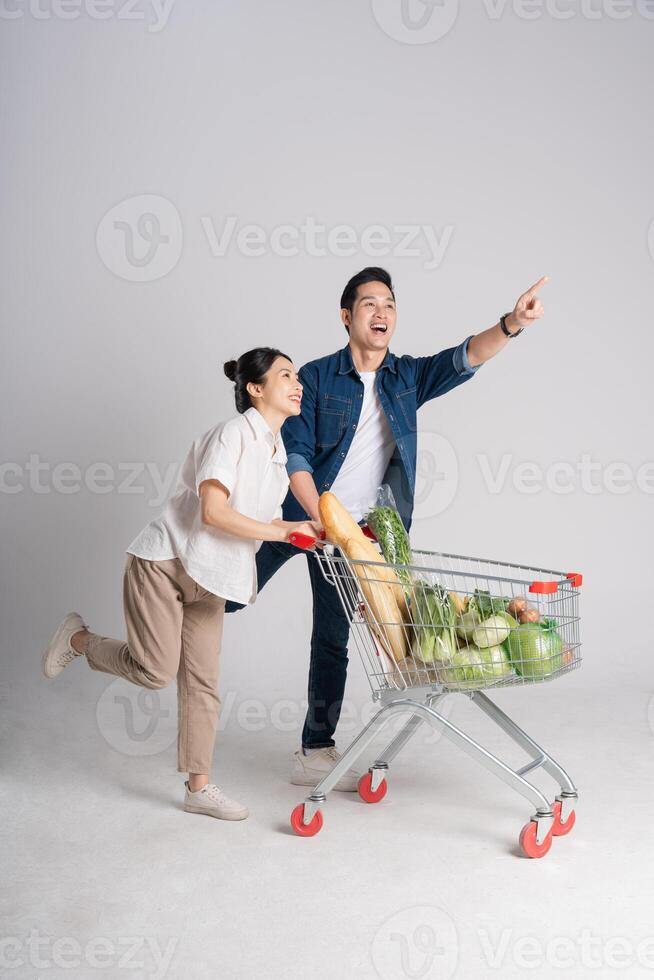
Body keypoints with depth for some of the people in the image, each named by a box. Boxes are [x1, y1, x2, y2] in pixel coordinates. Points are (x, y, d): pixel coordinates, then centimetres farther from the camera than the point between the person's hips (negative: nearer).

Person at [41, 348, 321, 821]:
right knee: (156, 670, -7)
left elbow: (266, 521, 10)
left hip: (207, 576, 8)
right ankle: (78, 638, 19)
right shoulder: (233, 433, -17)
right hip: (164, 562, -8)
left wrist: (310, 530, -5)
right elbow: (213, 511, -26)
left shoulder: (278, 452, 10)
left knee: (202, 682, 6)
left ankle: (199, 786, 14)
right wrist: (283, 531, -22)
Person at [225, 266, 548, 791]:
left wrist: (510, 325, -35)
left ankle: (316, 749, 18)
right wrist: (322, 521, -22)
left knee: (333, 639, 7)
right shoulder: (317, 377, -9)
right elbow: (295, 455, -13)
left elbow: (464, 358, -15)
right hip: (298, 511, -2)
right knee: (230, 598, 7)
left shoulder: (408, 377, 0)